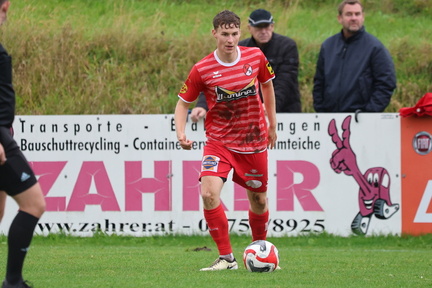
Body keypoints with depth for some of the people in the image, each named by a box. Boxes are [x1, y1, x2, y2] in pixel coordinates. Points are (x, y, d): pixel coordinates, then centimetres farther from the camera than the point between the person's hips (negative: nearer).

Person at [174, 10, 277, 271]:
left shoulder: (255, 57, -6)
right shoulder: (202, 70, -13)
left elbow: (267, 84, 14)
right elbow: (183, 102, -1)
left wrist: (272, 124, 18)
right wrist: (181, 134, -18)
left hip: (254, 141, 2)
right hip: (219, 141, -2)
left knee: (258, 199, 12)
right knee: (209, 192, -23)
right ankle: (227, 257, -12)